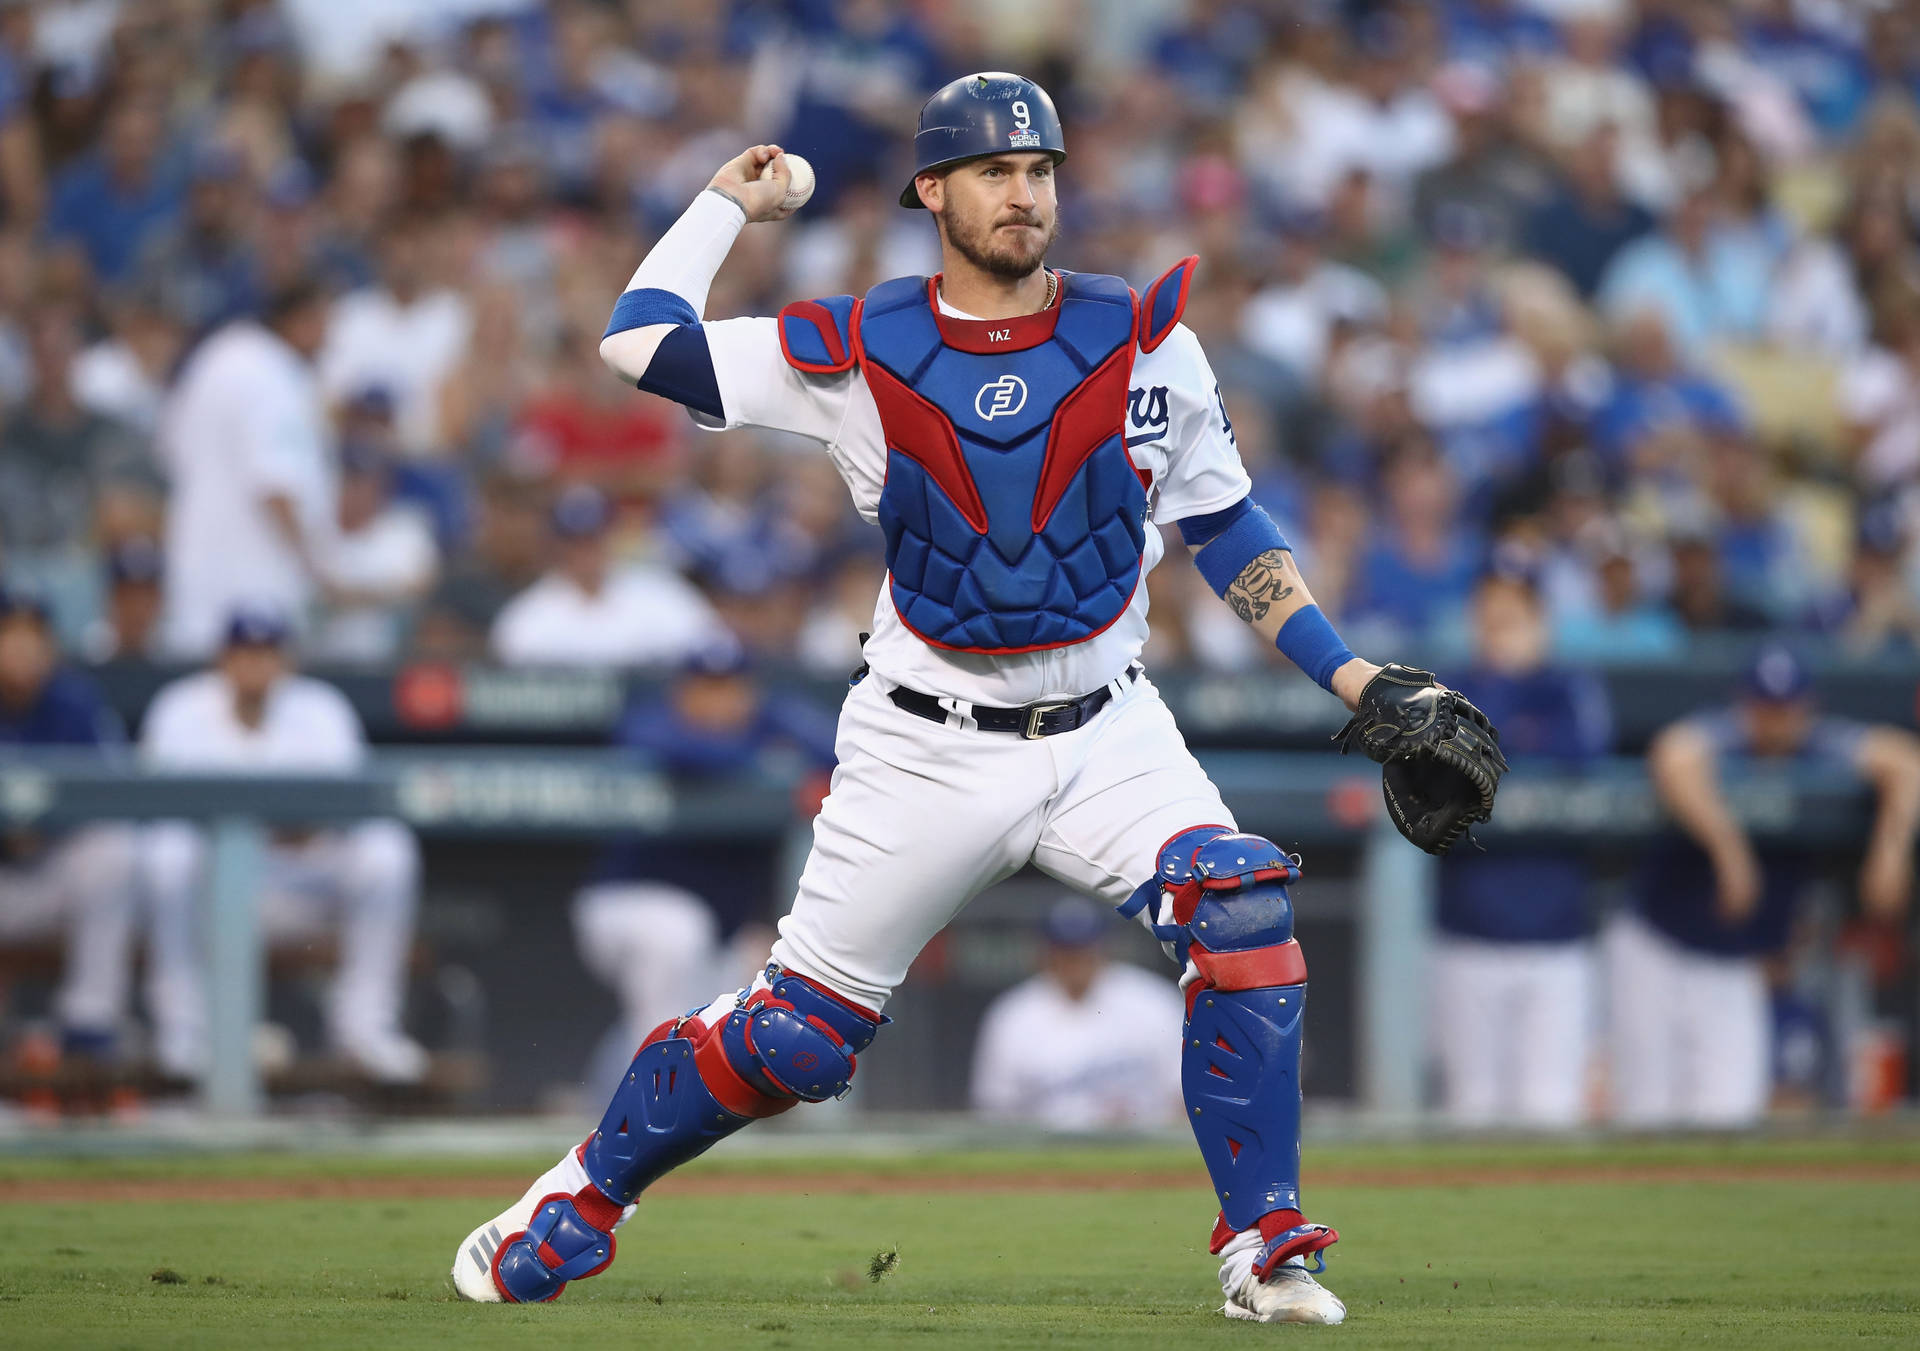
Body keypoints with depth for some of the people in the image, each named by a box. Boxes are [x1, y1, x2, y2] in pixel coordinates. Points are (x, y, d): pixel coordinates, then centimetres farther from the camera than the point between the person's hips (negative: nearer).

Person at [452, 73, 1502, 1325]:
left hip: (1108, 738, 1)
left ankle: (1264, 1247, -13)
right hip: (927, 750, -1)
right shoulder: (861, 351, -6)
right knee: (795, 1037, 1)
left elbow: (1227, 530, 5)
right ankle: (580, 1200, 25)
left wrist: (1350, 676, -2)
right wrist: (727, 203, 6)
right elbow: (640, 345, -6)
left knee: (1243, 920, -24)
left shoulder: (1145, 339, -4)